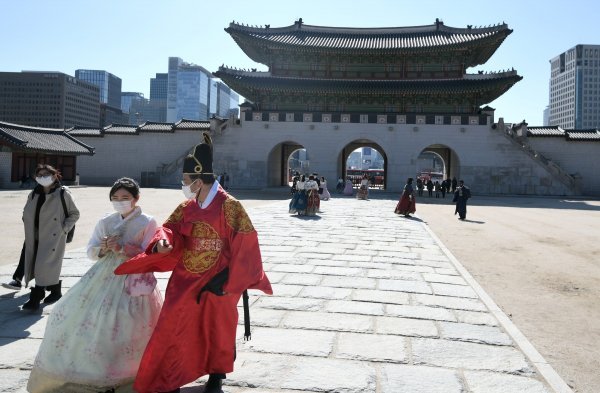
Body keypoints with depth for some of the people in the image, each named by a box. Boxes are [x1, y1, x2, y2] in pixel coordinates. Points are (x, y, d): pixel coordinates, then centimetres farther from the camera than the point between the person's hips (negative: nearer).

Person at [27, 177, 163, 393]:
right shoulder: (105, 222, 8)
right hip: (104, 277, 5)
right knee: (74, 313, 2)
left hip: (133, 280, -5)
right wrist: (103, 249, -13)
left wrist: (122, 248, -20)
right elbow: (90, 251, 9)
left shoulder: (148, 223, -4)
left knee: (126, 327, -10)